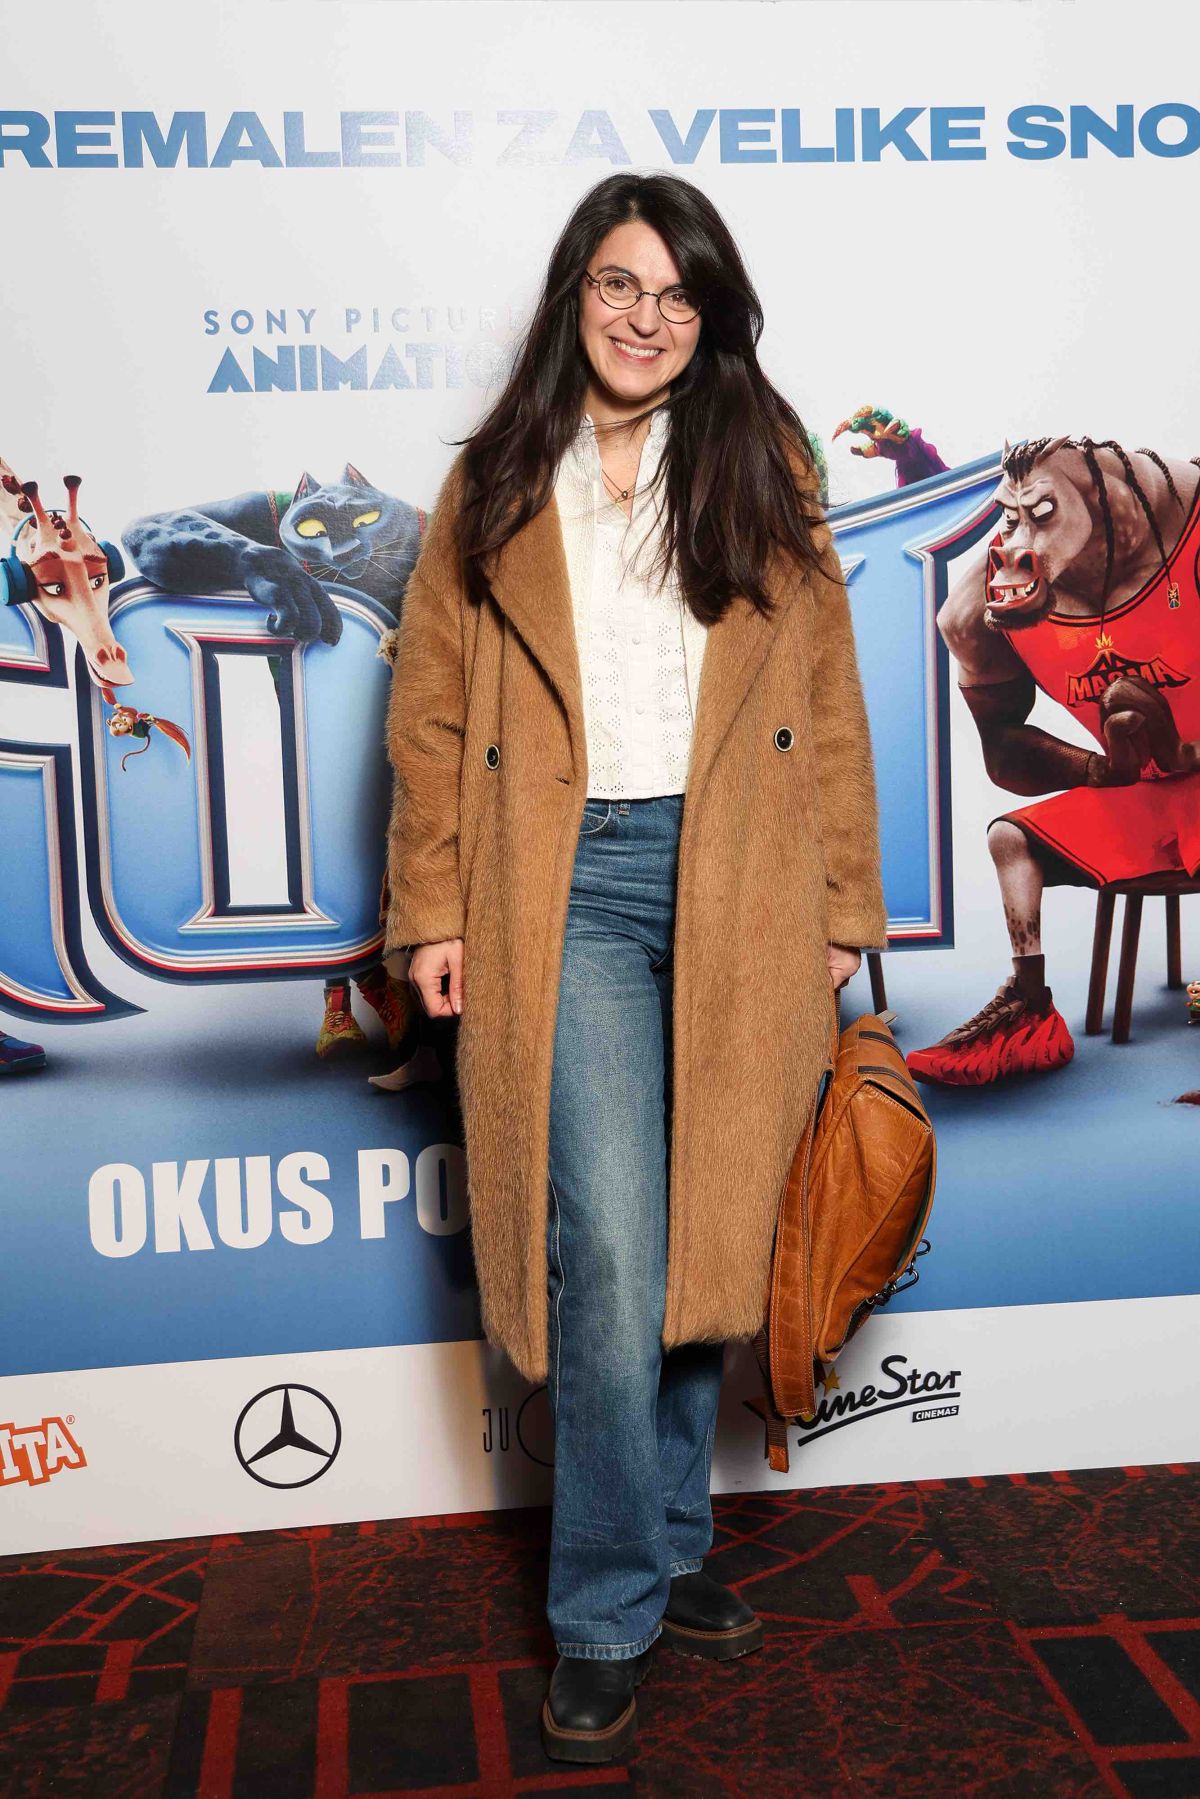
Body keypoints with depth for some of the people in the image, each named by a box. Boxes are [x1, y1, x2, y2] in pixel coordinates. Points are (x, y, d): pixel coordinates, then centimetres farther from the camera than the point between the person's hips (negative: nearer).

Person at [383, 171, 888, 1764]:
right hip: (566, 889, -1)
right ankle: (611, 1612, 9)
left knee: (703, 1245, 8)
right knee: (607, 1250, -8)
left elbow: (830, 705, 8)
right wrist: (434, 912, 1)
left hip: (736, 896, 2)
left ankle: (668, 1551, 27)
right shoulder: (495, 489, 10)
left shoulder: (766, 470, 10)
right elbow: (432, 716, 8)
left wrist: (843, 905, 4)